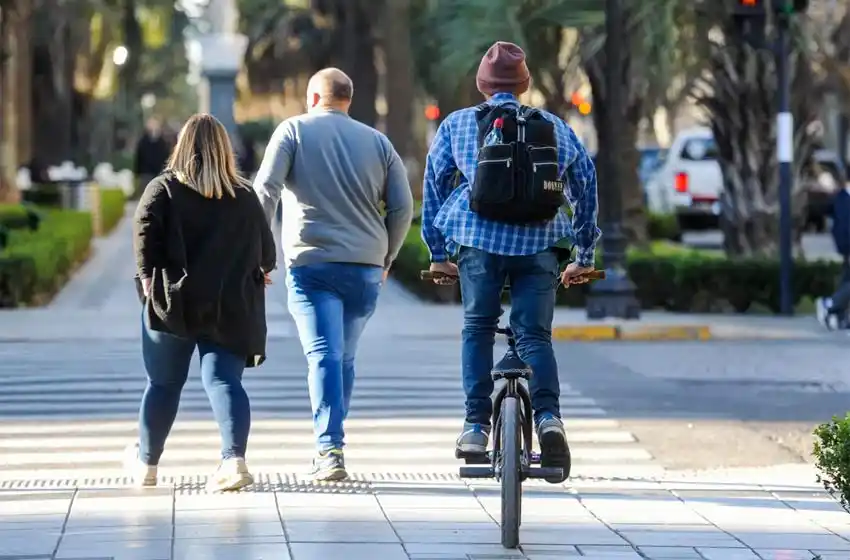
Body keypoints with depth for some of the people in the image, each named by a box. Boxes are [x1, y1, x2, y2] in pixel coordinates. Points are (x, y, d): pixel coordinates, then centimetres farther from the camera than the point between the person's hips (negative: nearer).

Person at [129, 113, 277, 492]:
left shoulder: (163, 190, 0)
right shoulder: (245, 197, 7)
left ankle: (146, 463, 28)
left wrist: (149, 277, -6)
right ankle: (235, 459, -26)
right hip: (232, 307, 1)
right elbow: (266, 252, 12)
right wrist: (262, 271, 32)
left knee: (163, 384, 13)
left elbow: (144, 233, -14)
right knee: (224, 381, -4)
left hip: (174, 303, -1)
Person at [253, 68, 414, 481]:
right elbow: (402, 206, 10)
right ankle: (328, 448, 23)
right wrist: (385, 259, 20)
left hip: (311, 264, -3)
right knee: (344, 358, 15)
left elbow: (265, 190, -7)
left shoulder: (295, 130, 4)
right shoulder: (377, 141, 13)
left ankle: (330, 449, -23)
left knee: (324, 356, -10)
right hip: (365, 268, 3)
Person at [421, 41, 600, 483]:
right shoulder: (556, 128, 18)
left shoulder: (457, 124, 15)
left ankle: (476, 426, 6)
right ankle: (548, 416, -18)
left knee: (478, 329, 13)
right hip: (539, 245, 1)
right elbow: (586, 187, 21)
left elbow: (434, 186, 19)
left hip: (479, 240, -1)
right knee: (535, 334, 4)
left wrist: (438, 253, 26)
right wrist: (584, 256, 28)